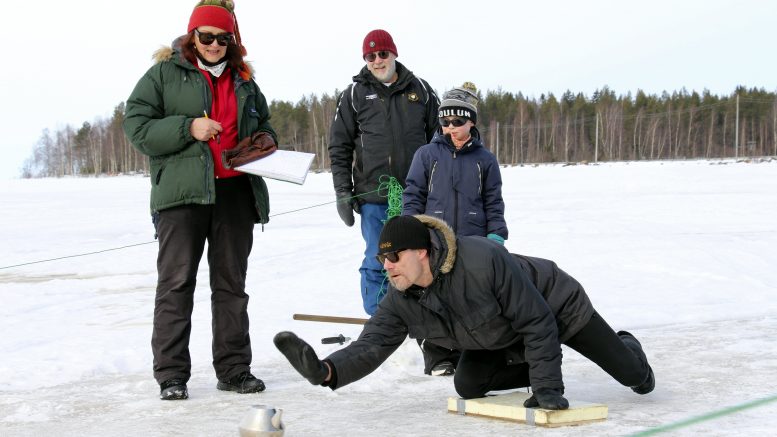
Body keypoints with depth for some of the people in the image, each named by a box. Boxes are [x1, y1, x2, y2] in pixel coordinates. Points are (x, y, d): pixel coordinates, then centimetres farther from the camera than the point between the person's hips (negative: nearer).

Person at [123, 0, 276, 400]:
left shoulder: (243, 80, 18)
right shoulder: (165, 73, 2)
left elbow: (262, 123, 31)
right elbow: (137, 125, -5)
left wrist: (266, 139, 8)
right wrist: (188, 128, -16)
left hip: (235, 191, 5)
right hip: (182, 191, -4)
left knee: (231, 283, 8)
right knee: (176, 283, -5)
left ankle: (234, 370, 14)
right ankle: (171, 375, 0)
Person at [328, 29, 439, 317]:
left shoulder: (420, 90, 9)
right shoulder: (354, 95, 5)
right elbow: (339, 147, 5)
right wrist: (342, 192, -1)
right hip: (374, 198, -1)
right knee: (377, 263, 1)